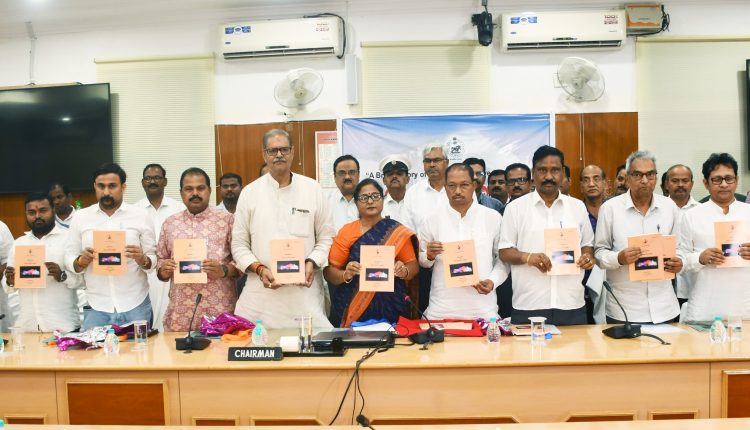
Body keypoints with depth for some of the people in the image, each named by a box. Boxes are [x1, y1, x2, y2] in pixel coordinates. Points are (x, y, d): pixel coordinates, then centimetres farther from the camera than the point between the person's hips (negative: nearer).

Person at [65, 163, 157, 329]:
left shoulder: (142, 215, 1)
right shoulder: (80, 217, 6)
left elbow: (154, 261, 2)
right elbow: (69, 260, 8)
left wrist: (143, 259, -19)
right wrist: (82, 261, -13)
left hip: (135, 307, -1)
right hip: (96, 308, 1)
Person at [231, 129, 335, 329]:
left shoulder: (312, 189, 6)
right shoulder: (250, 192, 6)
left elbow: (326, 237, 7)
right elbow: (239, 244, 7)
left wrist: (312, 263, -8)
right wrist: (259, 269, -8)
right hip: (262, 290, 0)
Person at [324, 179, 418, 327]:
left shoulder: (397, 232, 2)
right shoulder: (346, 232, 0)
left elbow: (414, 266, 3)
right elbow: (329, 272, 0)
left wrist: (404, 271, -17)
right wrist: (346, 275, -19)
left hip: (390, 309, 0)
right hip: (351, 310, 0)